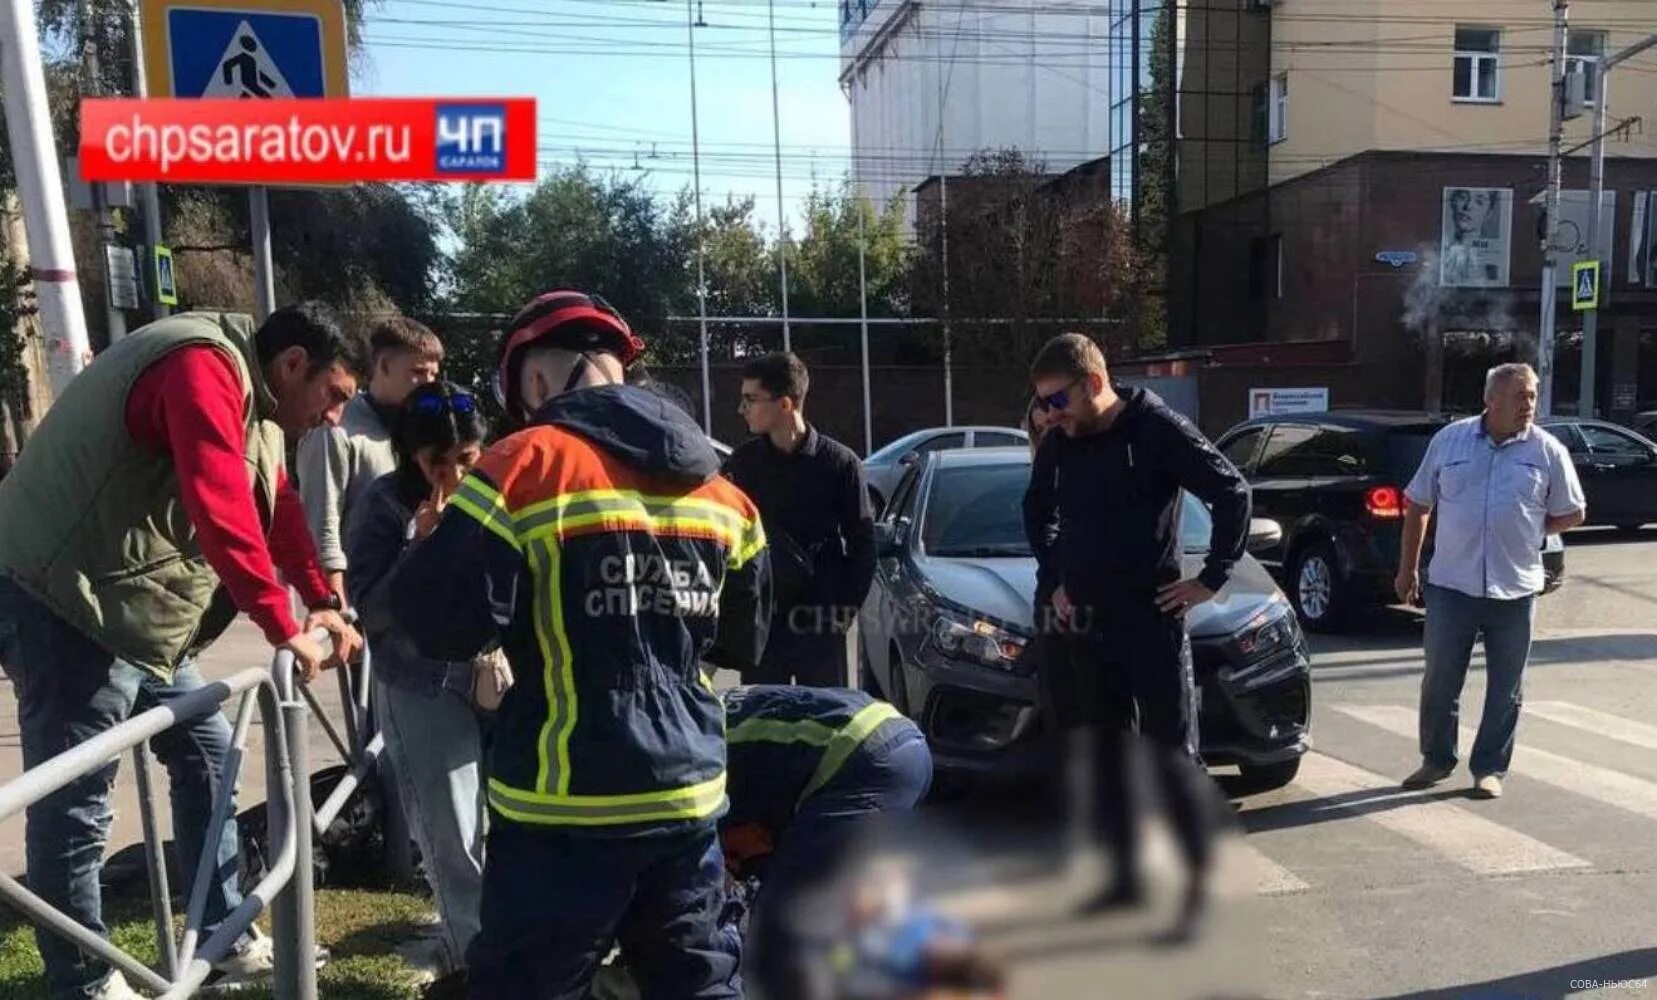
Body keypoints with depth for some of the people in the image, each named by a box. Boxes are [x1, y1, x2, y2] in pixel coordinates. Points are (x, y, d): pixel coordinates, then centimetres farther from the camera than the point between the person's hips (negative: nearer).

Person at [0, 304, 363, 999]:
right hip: (63, 606, -11)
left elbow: (277, 510, 18)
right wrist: (283, 625, -27)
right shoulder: (205, 368, -19)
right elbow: (222, 510, -29)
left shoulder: (252, 403, 14)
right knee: (73, 806, -2)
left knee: (207, 755, 14)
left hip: (131, 614, 11)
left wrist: (321, 601, 8)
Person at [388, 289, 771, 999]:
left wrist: (437, 543, 6)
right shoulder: (716, 487, 8)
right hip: (688, 793, 6)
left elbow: (440, 621, -13)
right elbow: (746, 642, 16)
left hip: (567, 805, -5)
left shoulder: (528, 466, -11)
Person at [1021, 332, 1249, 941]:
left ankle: (1200, 883, 13)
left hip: (1151, 616, -6)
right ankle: (1125, 879, 24)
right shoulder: (1059, 443, 4)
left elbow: (1233, 494, -8)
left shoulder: (1158, 429, -12)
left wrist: (1212, 578, -9)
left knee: (1172, 752, -1)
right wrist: (1054, 579, 13)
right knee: (1108, 753, 12)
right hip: (1087, 619, 6)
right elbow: (1037, 512, 21)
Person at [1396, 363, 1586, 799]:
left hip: (1515, 589, 0)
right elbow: (1417, 505, 7)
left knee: (1504, 689, 8)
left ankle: (1489, 768, 22)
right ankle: (1437, 759, 25)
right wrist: (1408, 567, 7)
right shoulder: (1449, 440, 2)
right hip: (1451, 584, 0)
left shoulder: (1548, 451, 1)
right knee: (1439, 680, 8)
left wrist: (1525, 531, -1)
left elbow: (1572, 514, 11)